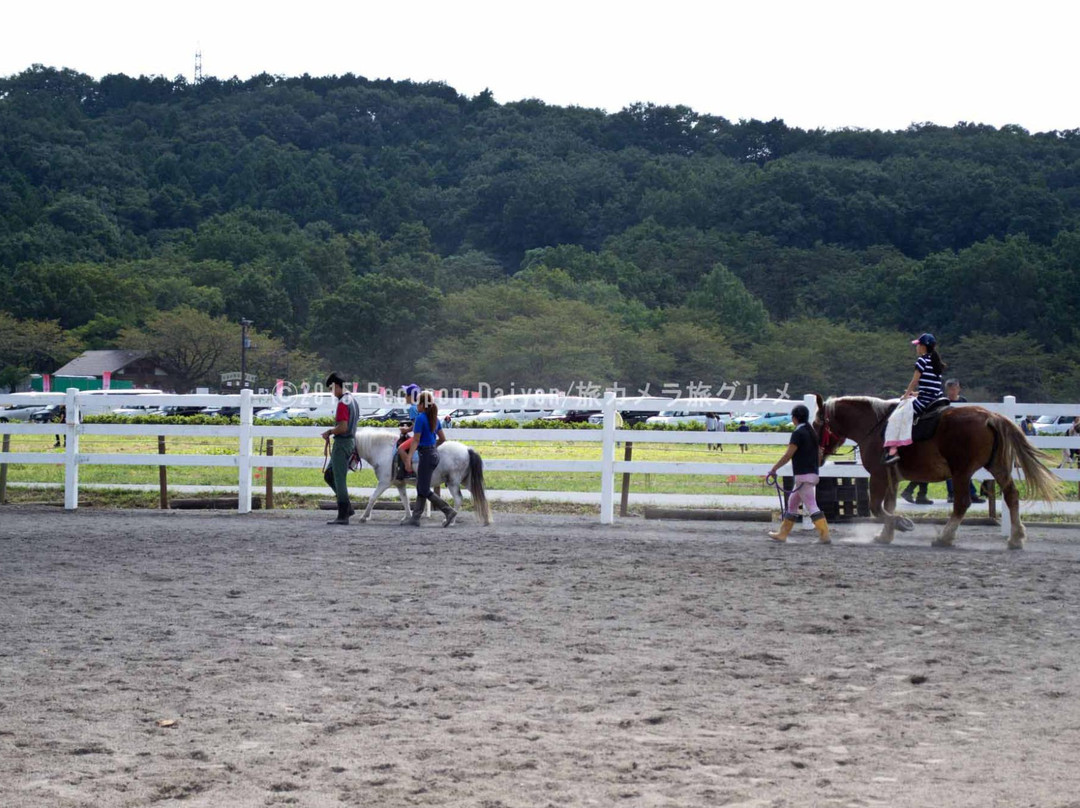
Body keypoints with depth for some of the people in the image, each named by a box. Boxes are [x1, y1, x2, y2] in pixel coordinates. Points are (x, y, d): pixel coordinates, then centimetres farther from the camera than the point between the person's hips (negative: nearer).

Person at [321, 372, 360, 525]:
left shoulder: (342, 403, -19)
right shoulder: (353, 401, 12)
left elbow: (342, 427, -24)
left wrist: (329, 432, -8)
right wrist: (331, 431, 15)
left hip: (342, 443, -10)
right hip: (351, 440, 10)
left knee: (339, 479, -4)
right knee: (329, 475, 18)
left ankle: (343, 516, -1)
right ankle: (347, 507, 17)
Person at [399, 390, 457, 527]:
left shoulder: (421, 418, -15)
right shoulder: (434, 418, 9)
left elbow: (416, 440, -18)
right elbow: (442, 439, 14)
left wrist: (408, 459, -18)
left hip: (426, 455, -9)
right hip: (434, 453, 9)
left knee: (424, 490, -3)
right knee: (421, 489, 14)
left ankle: (449, 511, -10)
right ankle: (415, 518, 17)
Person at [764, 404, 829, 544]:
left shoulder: (798, 433, -13)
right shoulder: (811, 432, 14)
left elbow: (788, 455, -16)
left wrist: (773, 469, -10)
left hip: (803, 476, -10)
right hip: (813, 474, 10)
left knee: (811, 506, -11)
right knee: (792, 503, 17)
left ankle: (824, 534, -17)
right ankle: (782, 534, 23)